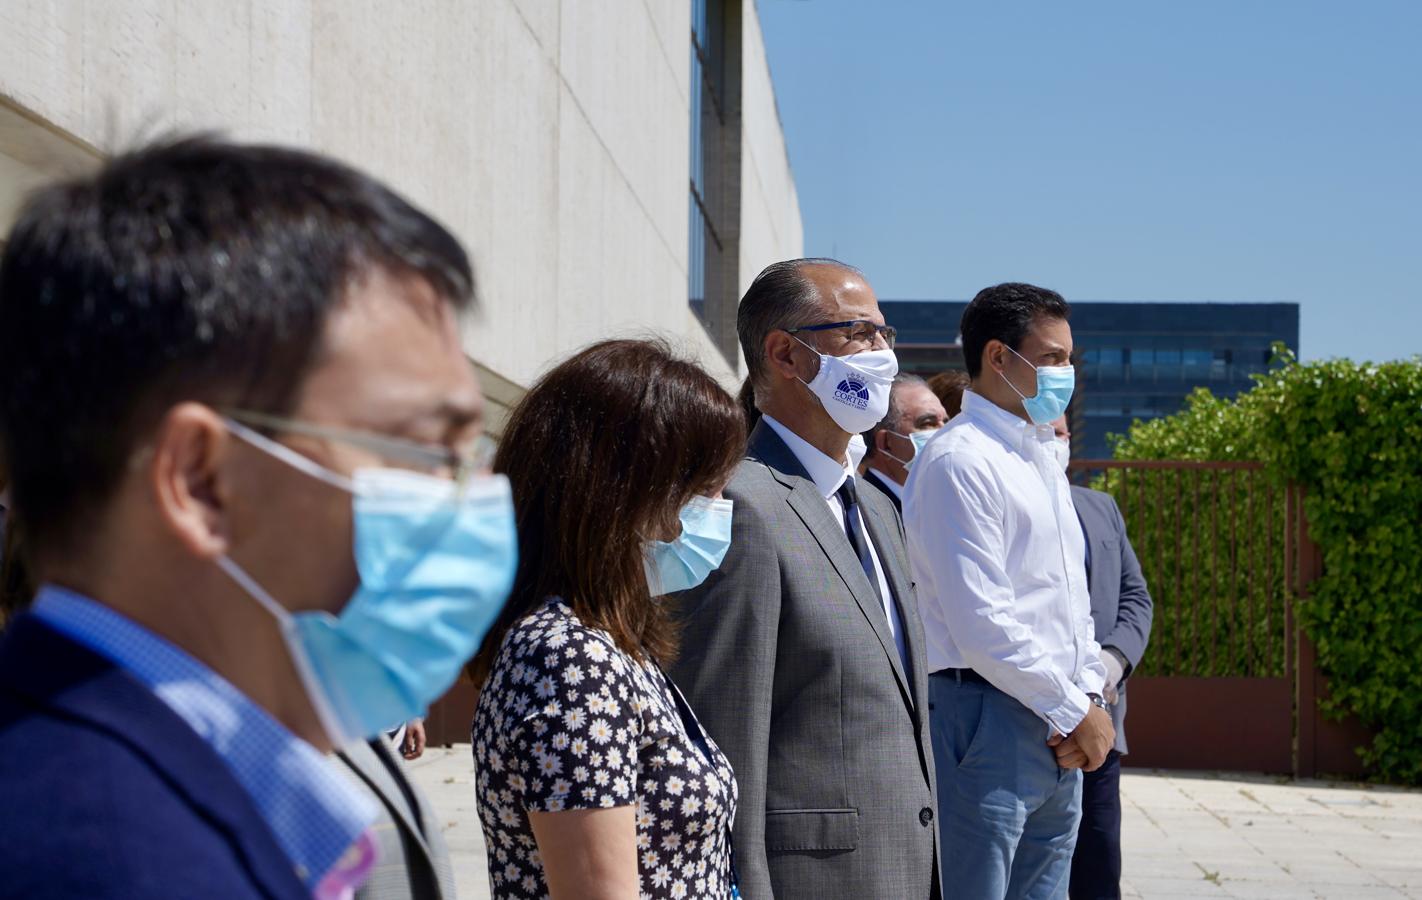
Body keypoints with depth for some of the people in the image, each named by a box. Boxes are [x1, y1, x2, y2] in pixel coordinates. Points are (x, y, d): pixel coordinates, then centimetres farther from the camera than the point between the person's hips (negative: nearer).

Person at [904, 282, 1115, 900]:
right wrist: (1074, 712, -10)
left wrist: (1089, 695, 6)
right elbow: (982, 623, -18)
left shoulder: (1044, 460, 18)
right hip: (988, 722, -9)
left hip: (1059, 734, 9)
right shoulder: (960, 460, -12)